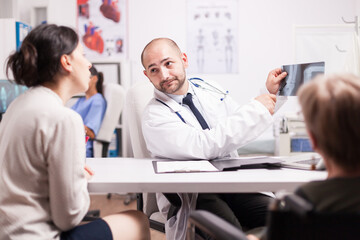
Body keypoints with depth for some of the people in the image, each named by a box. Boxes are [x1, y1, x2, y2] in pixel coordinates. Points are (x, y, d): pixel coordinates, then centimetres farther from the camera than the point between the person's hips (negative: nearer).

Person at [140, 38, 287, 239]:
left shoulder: (210, 89, 11)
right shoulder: (155, 115, -10)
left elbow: (243, 128, 23)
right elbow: (203, 146, -24)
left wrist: (269, 94, 10)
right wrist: (256, 110, -18)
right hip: (191, 196, -5)